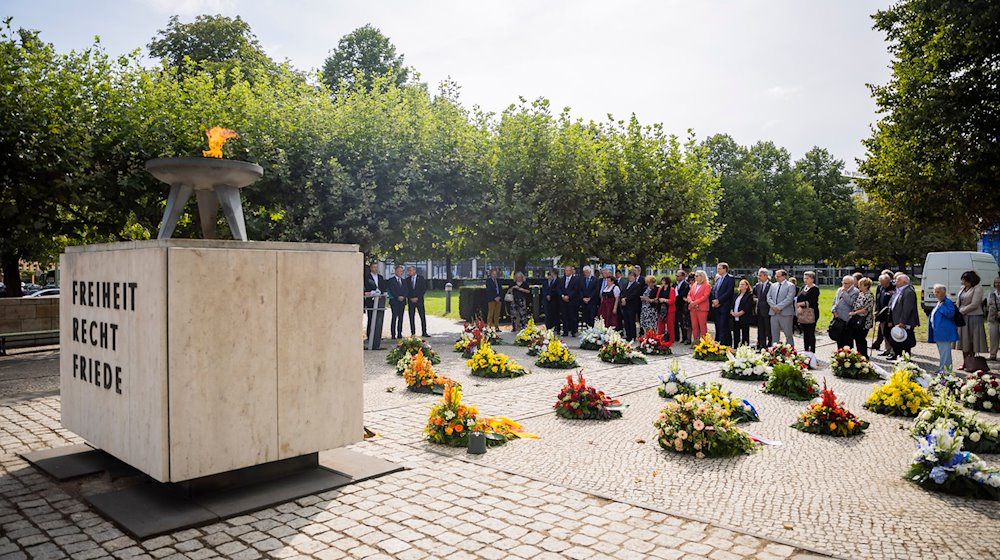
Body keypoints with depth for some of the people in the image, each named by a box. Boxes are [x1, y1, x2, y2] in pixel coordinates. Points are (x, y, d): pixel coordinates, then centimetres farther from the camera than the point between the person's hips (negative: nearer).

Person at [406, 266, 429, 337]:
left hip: (419, 300, -2)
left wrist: (417, 298, -9)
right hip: (411, 301, 2)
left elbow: (424, 289, -2)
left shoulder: (421, 278, 2)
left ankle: (424, 332, -2)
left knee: (423, 316, -6)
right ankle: (413, 333, 5)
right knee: (411, 317, 1)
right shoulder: (407, 279, 9)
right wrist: (410, 298, -5)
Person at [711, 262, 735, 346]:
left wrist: (718, 300, -15)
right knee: (718, 327, 9)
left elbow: (729, 292, -14)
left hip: (725, 307, -7)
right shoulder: (718, 279, 18)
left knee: (724, 327, -10)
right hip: (717, 306, 7)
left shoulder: (730, 279, -6)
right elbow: (713, 291, 18)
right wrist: (714, 300, 0)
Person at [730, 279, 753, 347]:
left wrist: (740, 313, -20)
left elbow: (748, 307, -11)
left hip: (744, 318, -6)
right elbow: (732, 304, 14)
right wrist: (732, 311, -4)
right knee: (736, 335, 7)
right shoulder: (737, 294, 19)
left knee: (745, 335, -1)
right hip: (735, 318, 6)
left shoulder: (749, 295, -1)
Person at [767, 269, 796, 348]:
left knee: (788, 334, -1)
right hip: (774, 313, 5)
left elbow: (789, 299, -13)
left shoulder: (790, 286, -1)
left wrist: (779, 307, -19)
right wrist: (773, 306, -9)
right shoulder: (773, 285, 16)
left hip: (785, 313, -5)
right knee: (774, 334, 8)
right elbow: (768, 297, 9)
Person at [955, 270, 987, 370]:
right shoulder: (963, 288, 12)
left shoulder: (978, 288, -9)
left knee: (972, 341, -3)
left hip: (973, 318, -7)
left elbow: (974, 305, -15)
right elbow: (959, 303, 17)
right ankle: (965, 363, 18)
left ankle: (970, 365, 2)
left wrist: (961, 311, -11)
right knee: (964, 341, 10)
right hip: (962, 317, 7)